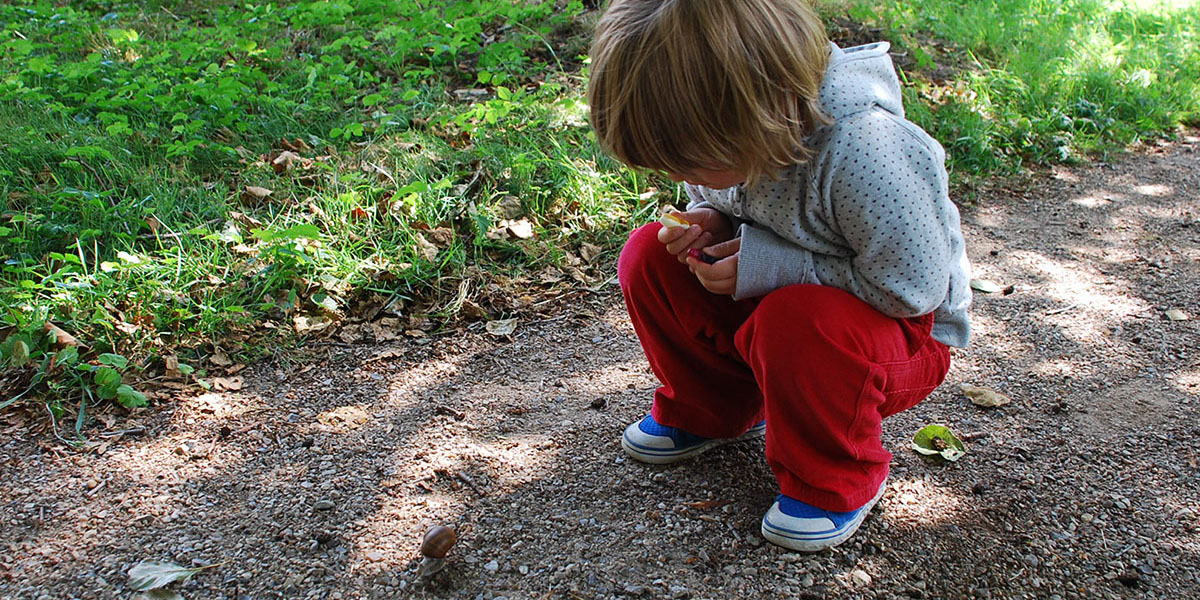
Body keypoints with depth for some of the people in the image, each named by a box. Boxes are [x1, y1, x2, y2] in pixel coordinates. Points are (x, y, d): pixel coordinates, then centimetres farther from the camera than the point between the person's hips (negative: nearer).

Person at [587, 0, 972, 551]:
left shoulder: (864, 153, -37)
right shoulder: (730, 137, -14)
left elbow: (912, 287, -31)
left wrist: (766, 265, -30)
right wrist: (710, 223, -17)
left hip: (898, 327, -6)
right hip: (776, 299, 7)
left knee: (798, 321, -40)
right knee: (649, 256, -10)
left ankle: (837, 481, -10)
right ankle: (709, 414, 10)